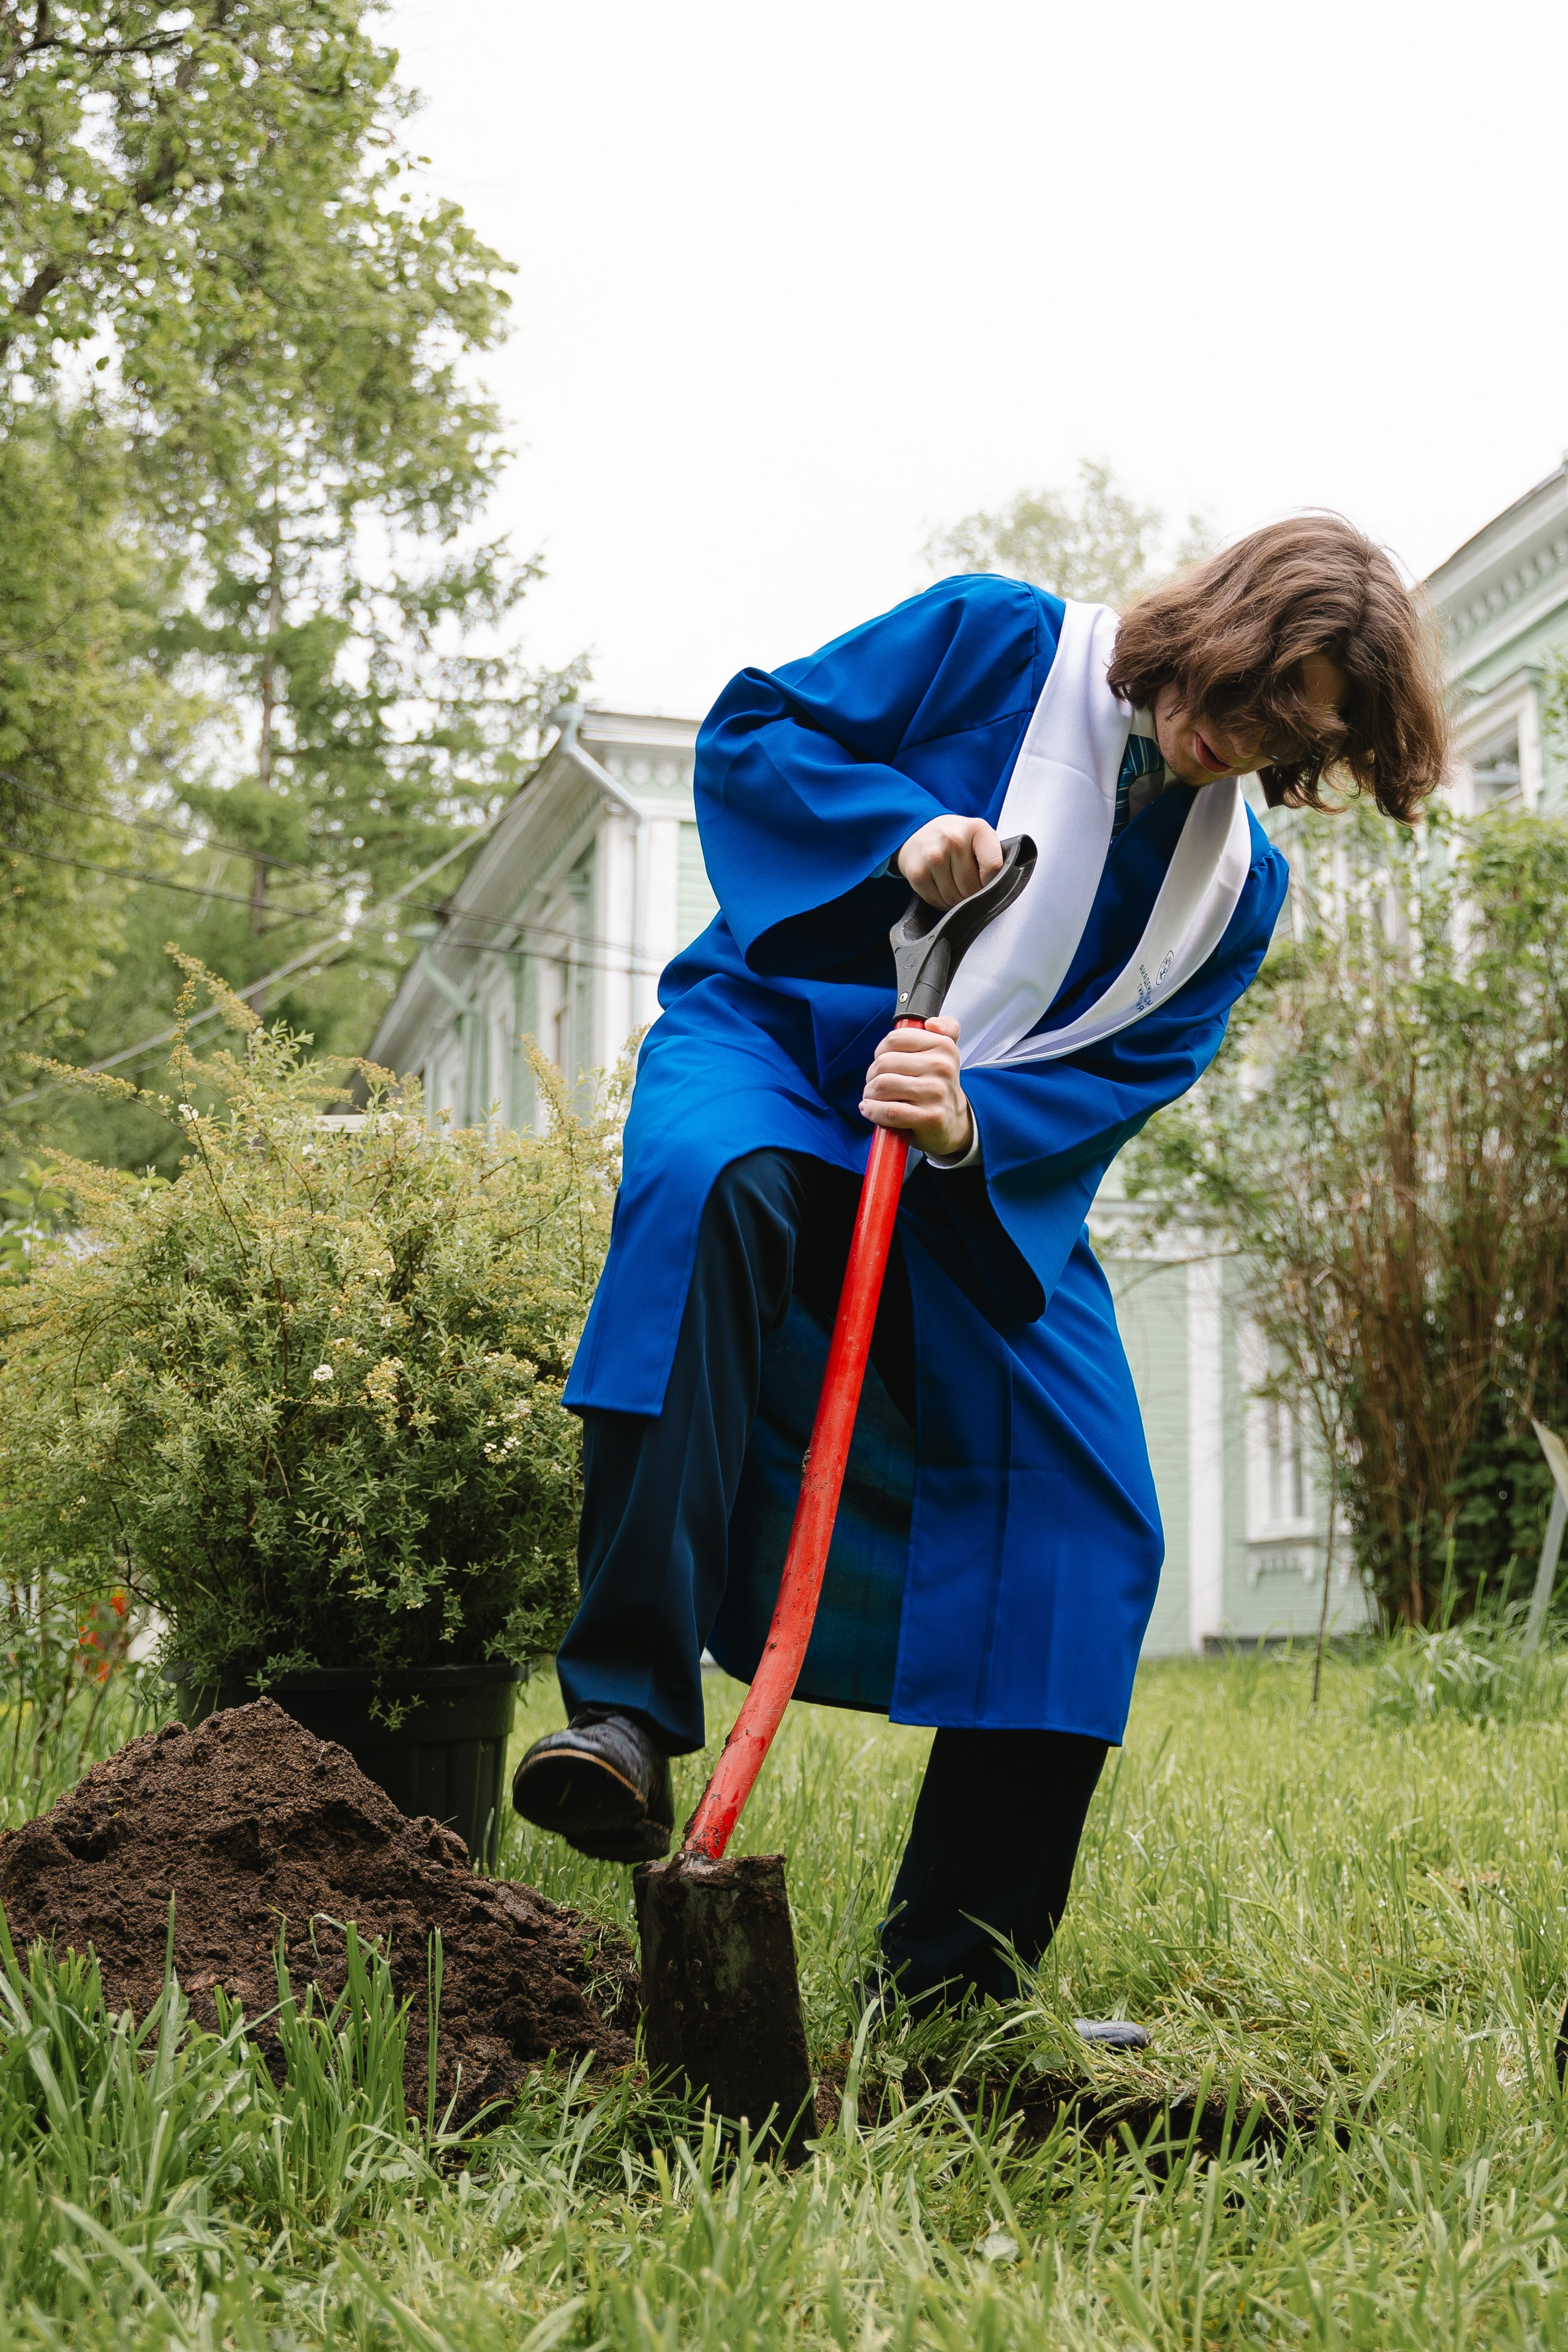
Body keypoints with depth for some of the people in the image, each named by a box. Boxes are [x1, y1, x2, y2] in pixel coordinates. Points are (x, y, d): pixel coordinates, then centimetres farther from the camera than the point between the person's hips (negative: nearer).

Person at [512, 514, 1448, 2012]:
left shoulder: (1238, 884, 4)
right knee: (708, 1196, -41)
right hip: (769, 1045, -4)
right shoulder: (998, 643, -5)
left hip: (994, 1170, 4)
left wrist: (973, 1124, -26)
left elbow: (1130, 1078, -5)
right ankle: (626, 1713, -45)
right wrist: (899, 828, -23)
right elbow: (749, 733, -5)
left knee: (1086, 1524, -7)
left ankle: (957, 1978, 4)